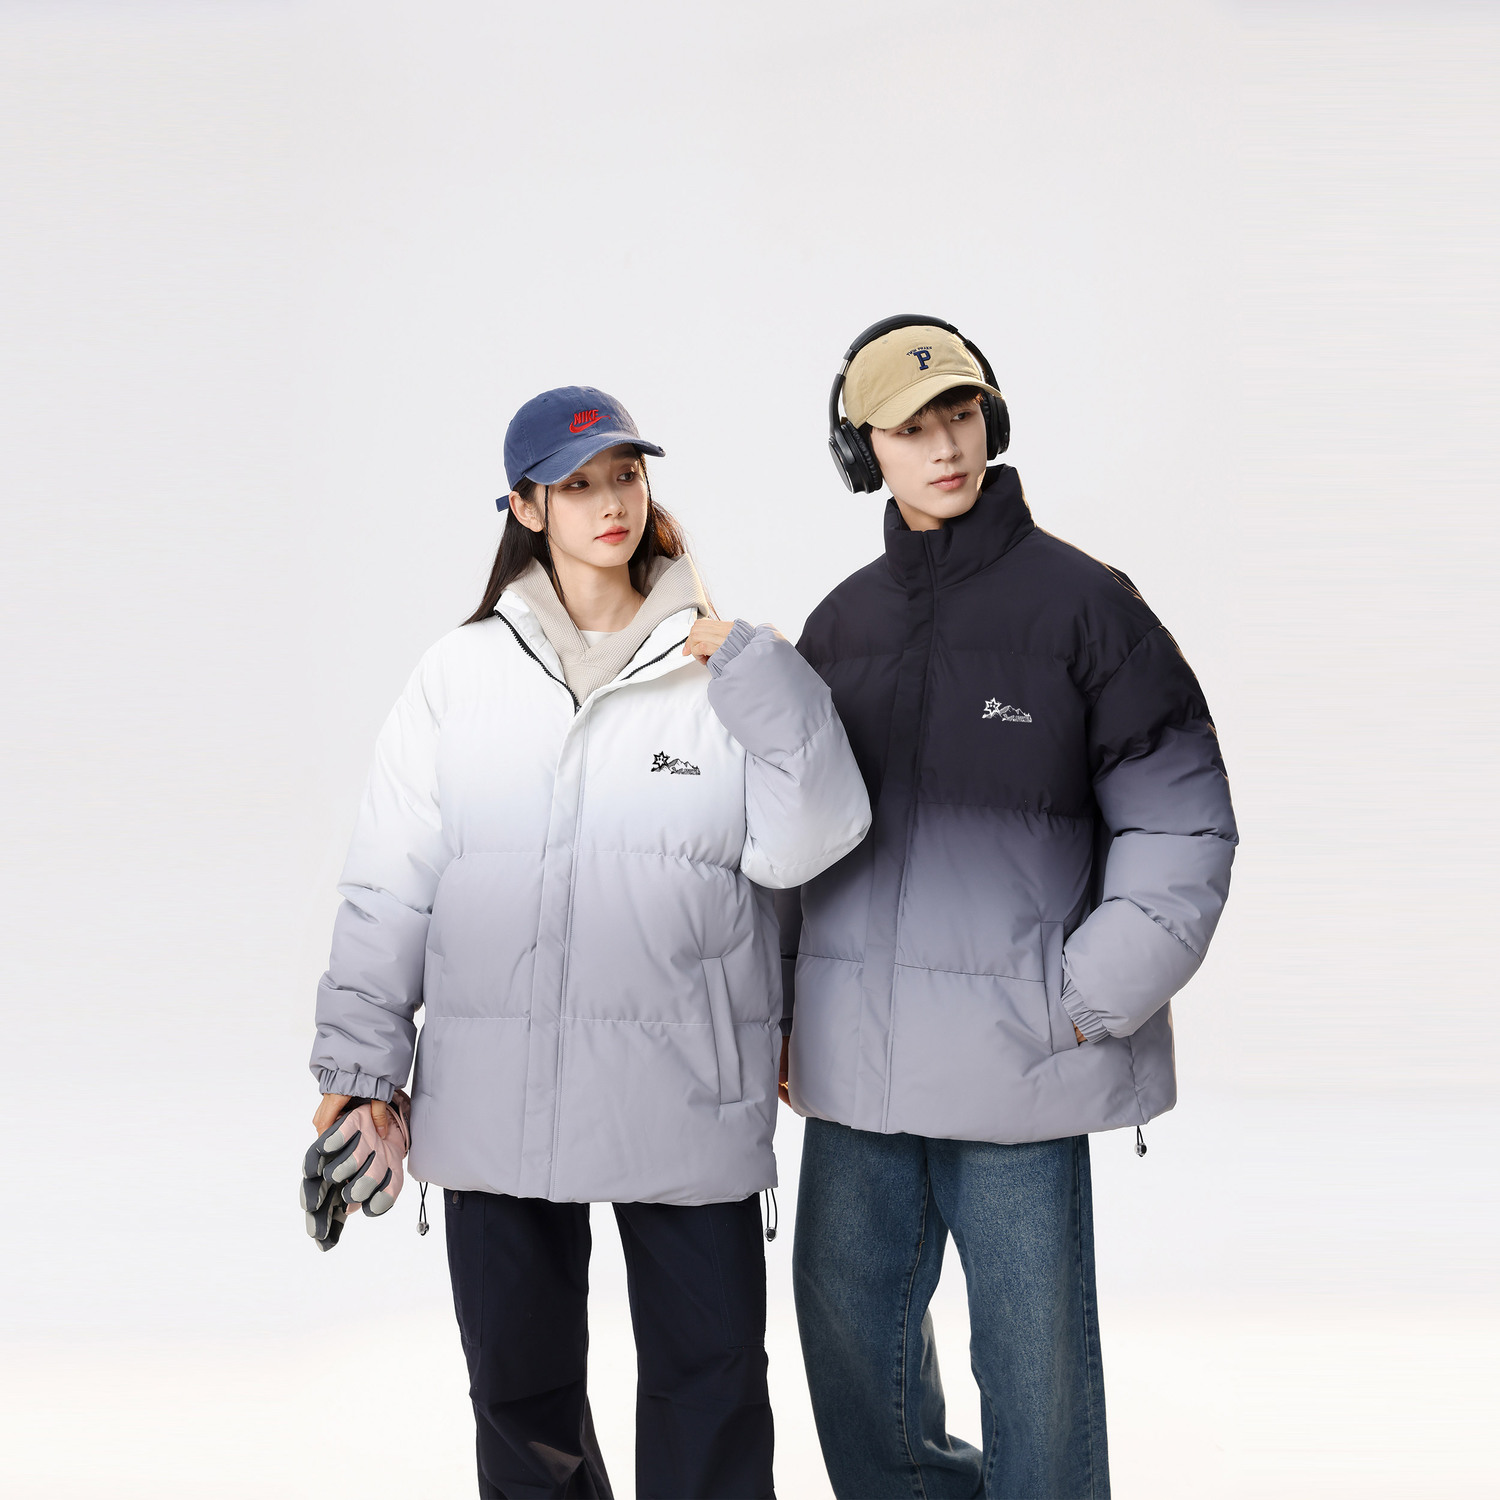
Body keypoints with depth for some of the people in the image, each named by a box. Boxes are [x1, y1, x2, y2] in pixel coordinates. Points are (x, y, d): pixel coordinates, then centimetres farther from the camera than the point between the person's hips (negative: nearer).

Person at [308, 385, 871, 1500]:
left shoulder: (722, 668, 1)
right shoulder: (461, 674, 4)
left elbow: (802, 844, -9)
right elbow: (391, 887, 6)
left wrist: (751, 664, -14)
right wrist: (360, 1065, 4)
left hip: (686, 1102, -1)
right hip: (496, 1101, 2)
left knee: (711, 1377, 7)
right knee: (520, 1385, 15)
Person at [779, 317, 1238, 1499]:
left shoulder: (1081, 601, -6)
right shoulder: (841, 622, 9)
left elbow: (1182, 826, -6)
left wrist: (1085, 1001, -11)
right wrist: (779, 1004, 9)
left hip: (1021, 1048, -5)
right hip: (858, 1054, 5)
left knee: (1035, 1352, 3)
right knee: (850, 1319, 15)